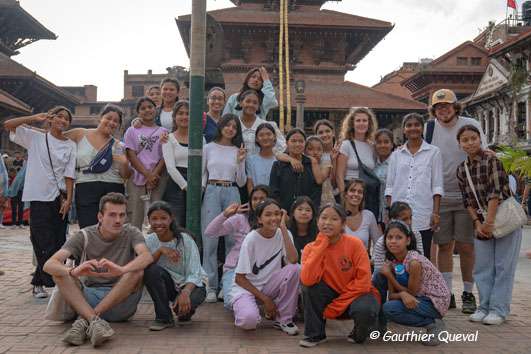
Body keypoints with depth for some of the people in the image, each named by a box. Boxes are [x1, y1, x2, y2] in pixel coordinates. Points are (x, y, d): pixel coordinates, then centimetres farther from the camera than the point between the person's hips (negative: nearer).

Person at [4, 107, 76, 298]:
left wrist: (68, 199, -6)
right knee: (44, 242, -5)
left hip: (60, 197, 3)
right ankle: (52, 282, 4)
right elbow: (8, 125, -2)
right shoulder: (36, 138, 5)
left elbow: (69, 174, 4)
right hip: (39, 197, -3)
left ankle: (39, 282, 18)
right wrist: (35, 118, -11)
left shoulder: (70, 145, 9)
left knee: (58, 242, 4)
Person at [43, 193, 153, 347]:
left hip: (122, 302, -1)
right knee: (59, 271, -17)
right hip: (89, 298, 1)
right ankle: (94, 321, -37)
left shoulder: (131, 233, -1)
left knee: (137, 270, -27)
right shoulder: (84, 236, -1)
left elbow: (147, 256, -24)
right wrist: (73, 272, -37)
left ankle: (84, 320, -29)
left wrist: (121, 270, -45)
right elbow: (49, 265, -14)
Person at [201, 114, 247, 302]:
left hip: (232, 193, 2)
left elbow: (241, 182, 8)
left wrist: (240, 162, -5)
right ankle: (210, 286, 0)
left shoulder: (238, 151, 12)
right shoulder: (208, 148, 9)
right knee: (210, 239, -5)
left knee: (233, 239, 1)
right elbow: (202, 174, 10)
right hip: (211, 191, -2)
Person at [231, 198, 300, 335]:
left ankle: (283, 319, -8)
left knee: (295, 269, -25)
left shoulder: (283, 234, -6)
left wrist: (283, 227, -25)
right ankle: (242, 307, 5)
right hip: (247, 286, -4)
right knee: (249, 319, -36)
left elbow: (293, 260, -26)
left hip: (270, 285, 4)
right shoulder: (251, 239, -15)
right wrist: (264, 298, -15)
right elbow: (239, 278, -12)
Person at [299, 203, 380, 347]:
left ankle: (359, 333, 2)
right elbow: (307, 280, -30)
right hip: (331, 296, 2)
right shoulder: (311, 248, -11)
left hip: (356, 294, -2)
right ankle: (315, 334, -7)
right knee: (309, 285, -24)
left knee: (365, 310, -35)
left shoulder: (355, 244, -17)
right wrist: (321, 245, -26)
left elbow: (364, 282, -19)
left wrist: (338, 304, -20)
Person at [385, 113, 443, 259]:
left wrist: (436, 212, -4)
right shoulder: (396, 155, 14)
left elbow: (437, 186, 4)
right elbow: (389, 186, 12)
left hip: (423, 217, -2)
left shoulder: (433, 152, 9)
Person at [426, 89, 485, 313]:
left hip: (466, 196, -2)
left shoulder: (470, 125, -1)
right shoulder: (430, 128, 5)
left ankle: (468, 294, 14)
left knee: (465, 247, 0)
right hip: (439, 197, 2)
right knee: (444, 246, 7)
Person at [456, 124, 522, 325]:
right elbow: (468, 201, 4)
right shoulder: (462, 169, 5)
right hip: (482, 223, 6)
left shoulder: (491, 160, -13)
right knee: (482, 267, 9)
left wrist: (489, 222, -20)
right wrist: (478, 223, -6)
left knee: (503, 267, 1)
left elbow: (495, 193, -19)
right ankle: (485, 307, 20)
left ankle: (499, 309, 9)